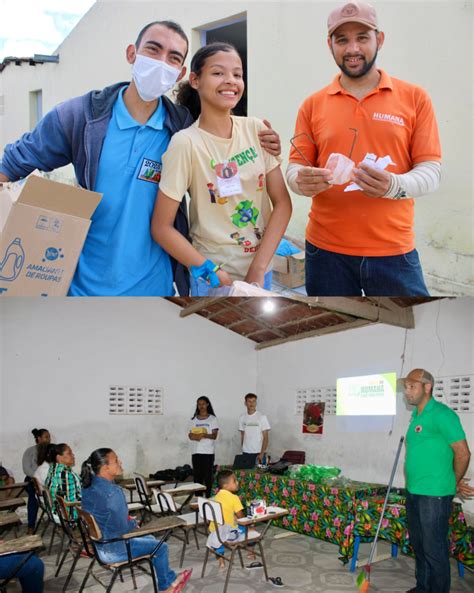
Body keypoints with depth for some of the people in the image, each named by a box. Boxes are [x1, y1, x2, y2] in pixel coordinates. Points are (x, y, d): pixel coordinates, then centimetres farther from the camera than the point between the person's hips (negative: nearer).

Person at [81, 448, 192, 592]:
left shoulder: (88, 485, -3)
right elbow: (121, 528, -26)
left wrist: (127, 519, 6)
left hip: (97, 542, 9)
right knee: (161, 547, 11)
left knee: (149, 538, 25)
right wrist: (134, 523, -5)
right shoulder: (113, 492, -31)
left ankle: (171, 580, 36)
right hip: (112, 549, -9)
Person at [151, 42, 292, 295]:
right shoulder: (185, 143, -14)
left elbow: (282, 203, -4)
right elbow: (161, 227, -13)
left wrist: (257, 270, -12)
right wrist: (214, 274, -17)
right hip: (213, 275, -4)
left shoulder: (256, 129, -3)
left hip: (261, 268, 4)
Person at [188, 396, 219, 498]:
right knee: (197, 475, 1)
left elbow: (214, 435, -4)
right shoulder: (194, 420, 13)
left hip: (208, 451, -3)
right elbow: (190, 435, 10)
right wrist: (194, 436, -14)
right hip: (196, 451, 3)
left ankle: (208, 497, 2)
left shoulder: (212, 419, 3)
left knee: (208, 475, -4)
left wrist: (205, 435, -23)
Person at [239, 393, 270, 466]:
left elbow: (265, 437, -6)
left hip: (258, 452, -3)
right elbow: (242, 436, 13)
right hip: (246, 452, 3)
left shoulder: (262, 417, -5)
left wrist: (262, 453, -13)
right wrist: (242, 450, 6)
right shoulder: (242, 418, 6)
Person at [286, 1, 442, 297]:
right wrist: (302, 181, -18)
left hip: (394, 251, -1)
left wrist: (395, 186, -23)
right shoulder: (313, 104, 6)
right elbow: (295, 167, 5)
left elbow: (431, 170, -3)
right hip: (326, 250, 1)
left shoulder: (415, 98, 2)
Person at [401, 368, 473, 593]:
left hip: (434, 494, -9)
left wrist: (455, 483, 1)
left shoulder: (442, 414, -15)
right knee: (418, 545, 20)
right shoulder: (416, 415, 11)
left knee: (434, 549, 2)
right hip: (413, 492, 9)